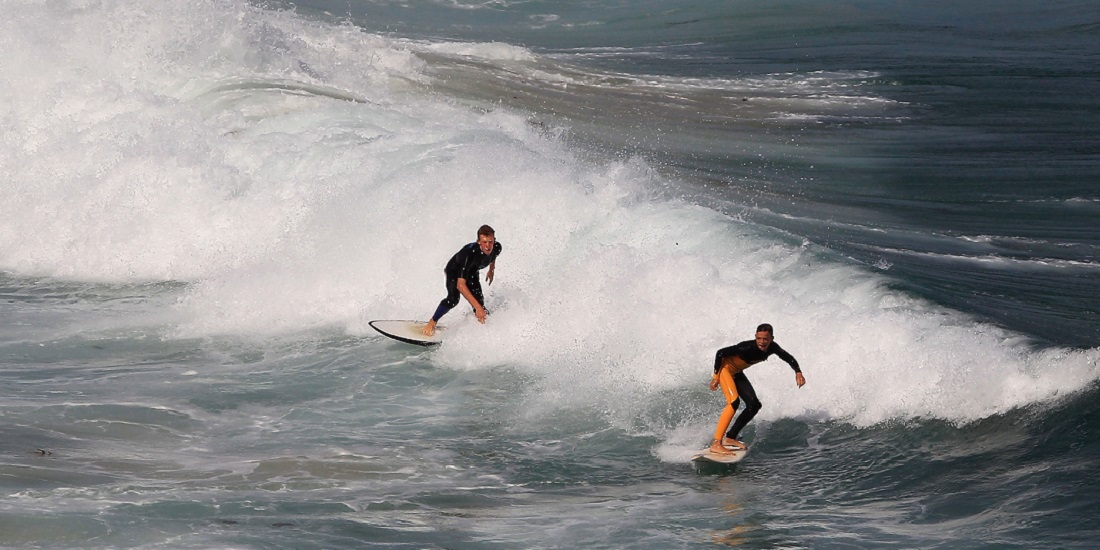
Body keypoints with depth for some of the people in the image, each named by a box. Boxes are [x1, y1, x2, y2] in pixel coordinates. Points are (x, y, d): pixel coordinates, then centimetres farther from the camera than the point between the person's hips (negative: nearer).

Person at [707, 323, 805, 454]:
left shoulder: (772, 348, -12)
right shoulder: (748, 347, -33)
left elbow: (789, 358, 7)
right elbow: (720, 353, -27)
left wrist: (798, 373, -10)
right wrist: (716, 377, -22)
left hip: (737, 373, 8)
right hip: (724, 368, -8)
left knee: (754, 405, 2)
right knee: (733, 401, -27)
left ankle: (729, 438, 8)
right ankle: (716, 444, -33)